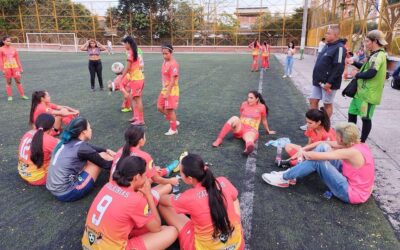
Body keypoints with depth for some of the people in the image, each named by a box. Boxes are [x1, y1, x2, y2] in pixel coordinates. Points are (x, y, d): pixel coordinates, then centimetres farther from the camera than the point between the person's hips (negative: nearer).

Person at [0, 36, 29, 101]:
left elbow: (17, 59, 9)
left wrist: (20, 68, 8)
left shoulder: (13, 49, 5)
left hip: (15, 67, 2)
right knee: (8, 82, 6)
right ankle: (9, 96, 14)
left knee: (18, 81, 5)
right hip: (6, 67, -2)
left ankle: (22, 95, 12)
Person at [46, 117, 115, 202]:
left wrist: (107, 151, 24)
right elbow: (105, 165, -5)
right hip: (66, 194, -8)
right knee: (102, 156, -3)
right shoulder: (81, 147, -18)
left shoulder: (67, 141, 3)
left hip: (53, 189, 8)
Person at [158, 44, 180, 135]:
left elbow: (172, 80, -22)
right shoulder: (165, 62, 9)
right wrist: (164, 90, 17)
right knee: (160, 107, 12)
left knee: (170, 109, -2)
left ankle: (173, 129, 15)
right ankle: (174, 122, 27)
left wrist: (168, 92, -24)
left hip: (171, 90, -9)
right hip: (164, 89, 9)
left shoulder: (173, 64, -19)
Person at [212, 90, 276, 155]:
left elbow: (264, 120, 16)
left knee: (249, 139, -40)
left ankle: (249, 147, -78)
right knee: (234, 118, -33)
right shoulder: (244, 104, 8)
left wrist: (268, 131, 27)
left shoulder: (261, 107, 2)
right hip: (240, 128, 2)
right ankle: (219, 140, -39)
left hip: (251, 130, -2)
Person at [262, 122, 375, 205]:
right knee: (323, 147, -2)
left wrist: (304, 153, -5)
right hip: (352, 181, 9)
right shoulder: (356, 144, -1)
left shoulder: (352, 152, -28)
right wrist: (304, 149, 0)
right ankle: (292, 173, 4)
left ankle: (284, 178, -5)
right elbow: (324, 143, 5)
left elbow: (314, 156, -26)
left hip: (352, 193, -9)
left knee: (317, 161, -20)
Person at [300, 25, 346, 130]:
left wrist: (329, 82, -23)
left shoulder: (339, 47, -14)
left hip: (328, 83, -8)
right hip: (318, 81, 8)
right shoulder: (327, 46, 13)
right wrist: (317, 79, 15)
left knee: (327, 104, 4)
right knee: (313, 101, 10)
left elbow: (339, 68, -21)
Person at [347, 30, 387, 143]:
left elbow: (371, 73, -28)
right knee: (352, 113, 17)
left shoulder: (378, 56, -18)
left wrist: (357, 75, -12)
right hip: (361, 91, 11)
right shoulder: (375, 55, 13)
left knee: (366, 118, 0)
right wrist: (354, 63, 10)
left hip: (368, 94, -10)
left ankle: (362, 143, 11)